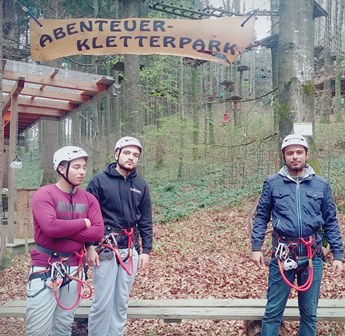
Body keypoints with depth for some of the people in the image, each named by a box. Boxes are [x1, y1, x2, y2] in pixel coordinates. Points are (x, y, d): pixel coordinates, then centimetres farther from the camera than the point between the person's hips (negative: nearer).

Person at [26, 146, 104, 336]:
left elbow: (98, 232, -6)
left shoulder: (89, 199, 6)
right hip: (46, 268, -4)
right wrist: (83, 223, -11)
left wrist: (63, 231, -14)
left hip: (75, 268, 5)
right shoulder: (44, 195, -9)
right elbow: (50, 227, -24)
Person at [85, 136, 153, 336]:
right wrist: (89, 247, -9)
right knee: (102, 302, -2)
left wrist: (146, 251, 5)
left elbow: (146, 222, 11)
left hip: (131, 250, 4)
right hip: (104, 249, -4)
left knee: (122, 302, 11)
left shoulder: (141, 186, 9)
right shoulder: (100, 180, -3)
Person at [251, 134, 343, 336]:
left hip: (312, 257, 2)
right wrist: (256, 247, -2)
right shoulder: (272, 183, 1)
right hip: (282, 255, -1)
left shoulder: (322, 186, 4)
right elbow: (261, 217, 5)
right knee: (273, 311, 6)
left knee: (310, 312, 15)